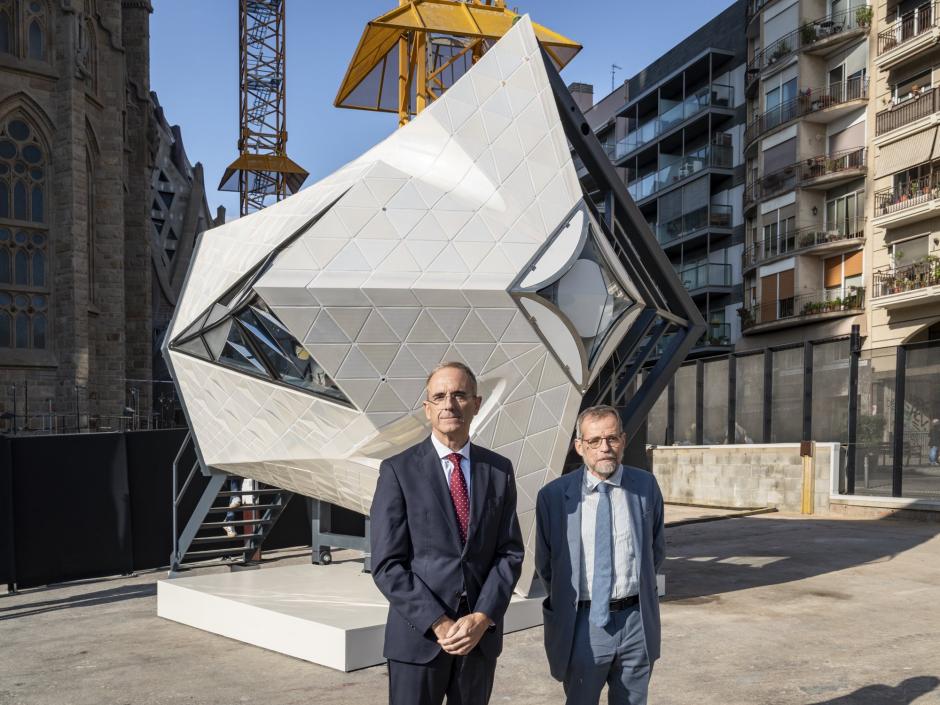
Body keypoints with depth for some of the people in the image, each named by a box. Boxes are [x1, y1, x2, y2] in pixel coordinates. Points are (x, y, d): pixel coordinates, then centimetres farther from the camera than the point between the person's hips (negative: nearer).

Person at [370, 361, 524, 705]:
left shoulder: (499, 470, 4)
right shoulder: (398, 471, -6)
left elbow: (510, 553, 3)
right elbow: (387, 564, -9)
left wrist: (482, 618, -11)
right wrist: (439, 624, -15)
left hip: (481, 634, 3)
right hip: (419, 635, -3)